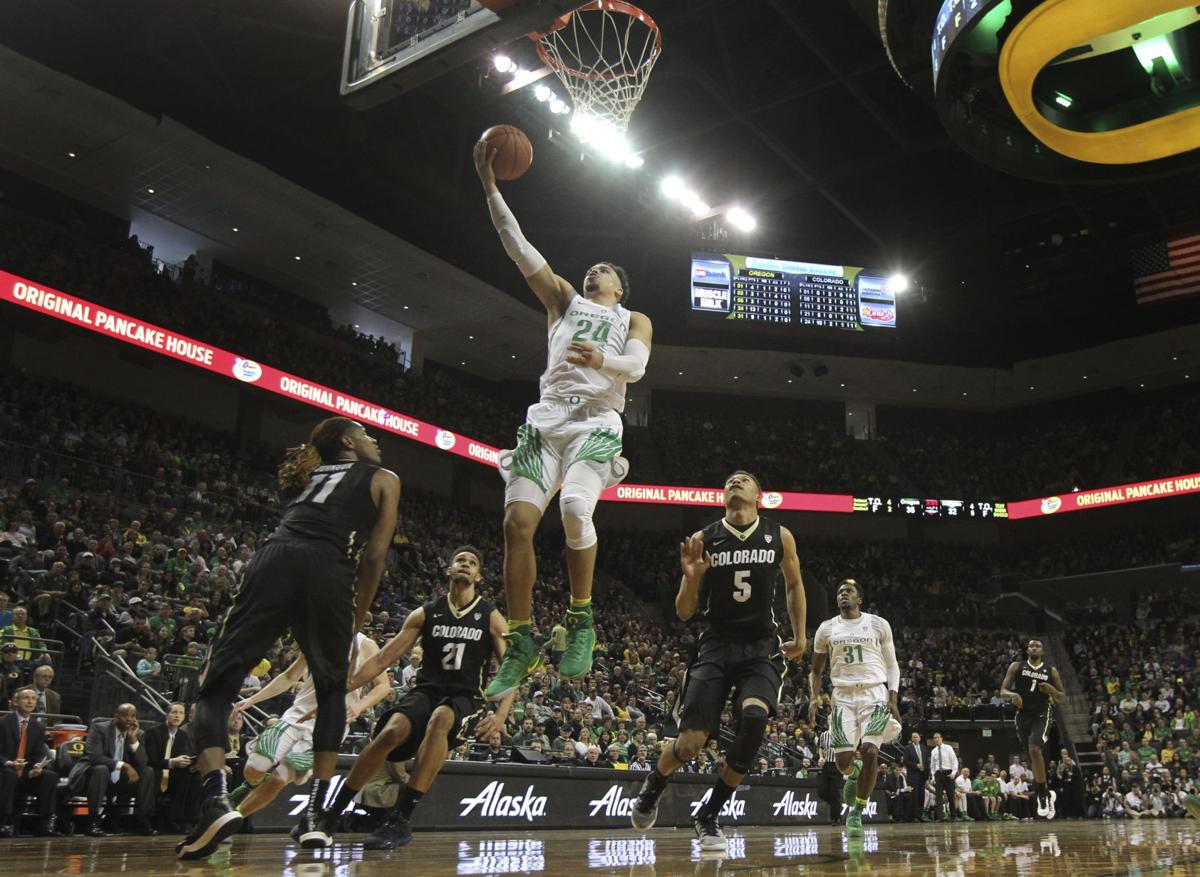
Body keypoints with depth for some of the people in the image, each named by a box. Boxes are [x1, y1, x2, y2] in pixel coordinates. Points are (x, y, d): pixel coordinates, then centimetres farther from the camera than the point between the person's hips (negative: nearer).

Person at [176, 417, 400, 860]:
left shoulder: (314, 473, 34)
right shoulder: (384, 479, 21)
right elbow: (374, 556, 11)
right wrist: (355, 623, 17)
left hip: (275, 559, 2)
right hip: (328, 572, -2)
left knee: (216, 685, 4)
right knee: (332, 690, 19)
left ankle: (217, 799, -19)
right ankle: (314, 812, 10)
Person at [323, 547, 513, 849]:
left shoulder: (491, 618, 1)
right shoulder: (426, 613, 6)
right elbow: (384, 658, 4)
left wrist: (501, 715, -21)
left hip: (463, 697, -1)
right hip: (426, 690, 2)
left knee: (440, 720, -38)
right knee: (392, 731, -30)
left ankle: (400, 819, -36)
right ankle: (331, 813, -16)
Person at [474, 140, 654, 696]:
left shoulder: (634, 320, 19)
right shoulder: (563, 299, 25)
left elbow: (636, 366, -2)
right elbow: (518, 246, 17)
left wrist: (602, 360, -25)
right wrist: (489, 185, 10)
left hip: (597, 423, -3)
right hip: (547, 417, 3)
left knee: (575, 510, -29)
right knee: (518, 521, -12)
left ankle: (581, 619, -10)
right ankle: (520, 643, -2)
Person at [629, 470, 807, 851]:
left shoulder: (780, 536, 3)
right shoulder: (703, 540, -1)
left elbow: (794, 585, 20)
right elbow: (684, 613, 1)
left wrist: (800, 637, 17)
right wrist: (691, 577, -18)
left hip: (762, 648, 1)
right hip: (715, 646, -1)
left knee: (754, 719, -27)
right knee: (689, 744, -10)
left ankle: (709, 815, -5)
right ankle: (651, 790, 28)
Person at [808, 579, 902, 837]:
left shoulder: (878, 625, 4)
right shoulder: (826, 629, 7)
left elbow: (892, 665, 8)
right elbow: (816, 671, 14)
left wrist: (893, 699, -4)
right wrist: (814, 698, -2)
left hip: (875, 694, -1)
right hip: (843, 697, 1)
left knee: (870, 752, -17)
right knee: (843, 759, -8)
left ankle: (856, 813, -2)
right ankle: (853, 774, 32)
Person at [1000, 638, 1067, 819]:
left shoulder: (1051, 671, 3)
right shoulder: (1016, 666, 3)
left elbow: (1062, 698, 7)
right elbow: (1002, 691, -1)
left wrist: (1051, 690, -14)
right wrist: (1012, 694, -23)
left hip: (1042, 714, -3)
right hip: (1023, 714, 3)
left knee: (1034, 749, -25)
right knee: (1032, 756, 11)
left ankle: (1043, 794, -13)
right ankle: (1045, 794, 31)